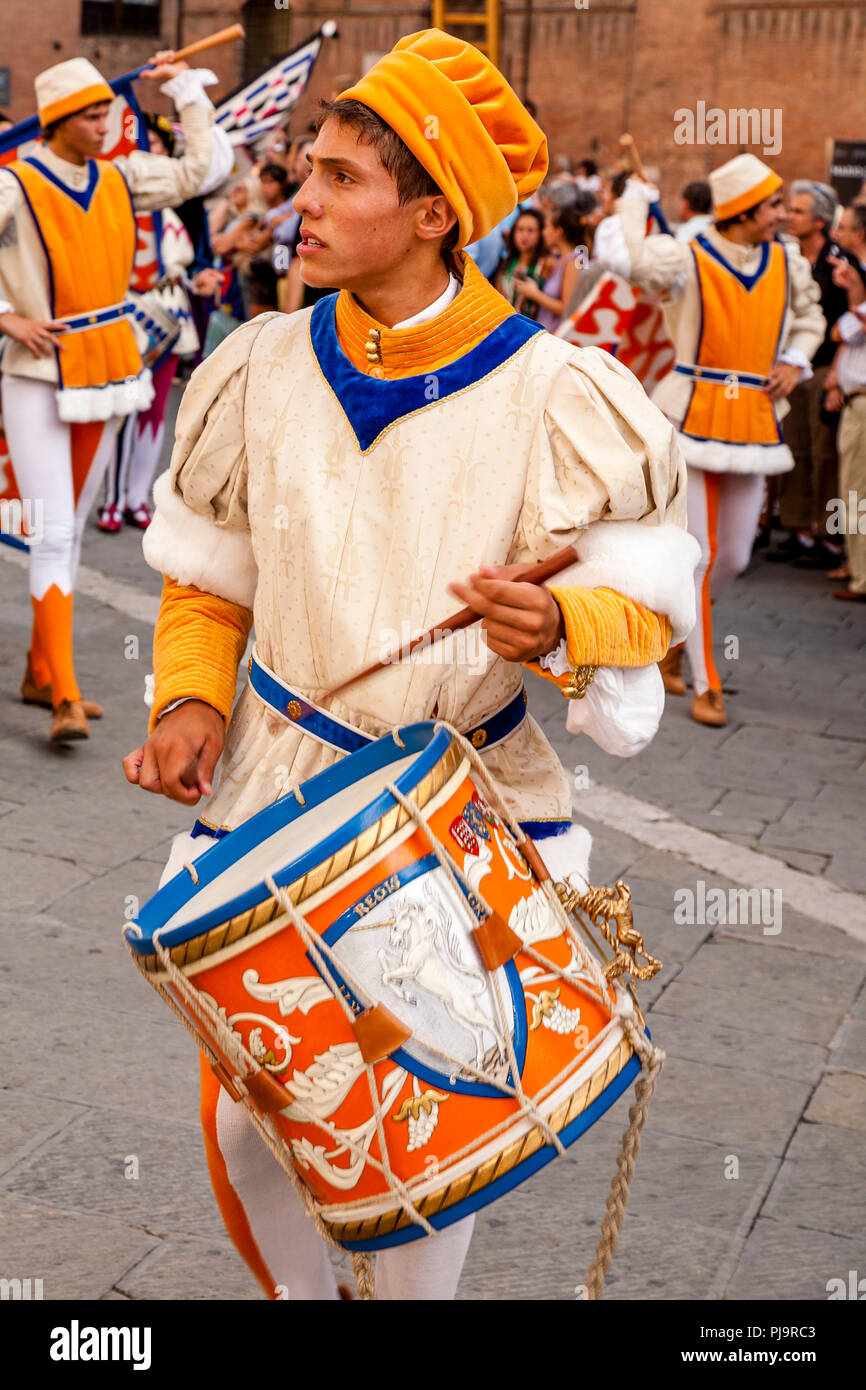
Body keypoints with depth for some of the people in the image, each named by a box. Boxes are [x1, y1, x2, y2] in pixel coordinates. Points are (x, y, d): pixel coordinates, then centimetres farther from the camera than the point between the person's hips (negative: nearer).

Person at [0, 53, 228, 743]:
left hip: (106, 376, 6)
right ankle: (65, 699, -14)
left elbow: (199, 167, 13)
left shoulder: (120, 179, 6)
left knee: (72, 533, 12)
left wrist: (186, 85, 12)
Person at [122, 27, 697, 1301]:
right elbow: (208, 580, 8)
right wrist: (192, 701, -9)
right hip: (280, 782, 2)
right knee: (246, 1113, 4)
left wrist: (560, 625, -31)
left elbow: (648, 600, -9)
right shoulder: (265, 372, -4)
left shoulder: (550, 396, -13)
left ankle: (418, 1294, 39)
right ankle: (301, 1291, 34)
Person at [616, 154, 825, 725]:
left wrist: (794, 359, 5)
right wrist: (636, 198, -12)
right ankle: (705, 685, 6)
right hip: (695, 415, -5)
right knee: (698, 553, -4)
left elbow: (809, 314, 25)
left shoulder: (788, 262, 7)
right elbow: (634, 259, -30)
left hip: (755, 422, 5)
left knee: (734, 557, 7)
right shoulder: (690, 260, -10)